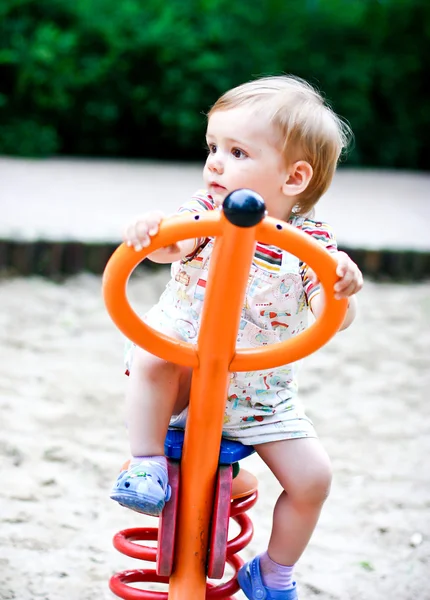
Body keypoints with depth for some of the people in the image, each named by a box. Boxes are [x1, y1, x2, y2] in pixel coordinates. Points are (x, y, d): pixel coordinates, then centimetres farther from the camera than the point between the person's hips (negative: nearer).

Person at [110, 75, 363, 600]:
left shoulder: (310, 242, -12)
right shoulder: (205, 212, -10)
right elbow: (167, 247, -29)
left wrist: (342, 291, -45)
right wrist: (151, 227, -52)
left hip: (260, 393, 1)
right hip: (182, 372, -1)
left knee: (312, 477, -6)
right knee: (152, 348, -32)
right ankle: (145, 464, -13)